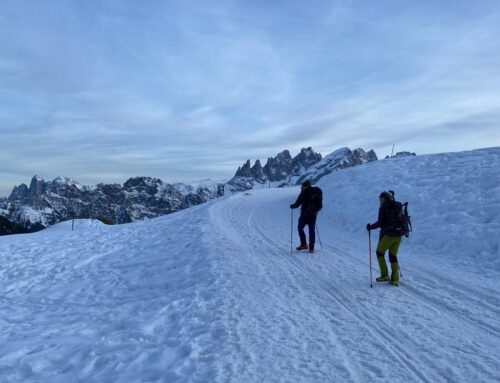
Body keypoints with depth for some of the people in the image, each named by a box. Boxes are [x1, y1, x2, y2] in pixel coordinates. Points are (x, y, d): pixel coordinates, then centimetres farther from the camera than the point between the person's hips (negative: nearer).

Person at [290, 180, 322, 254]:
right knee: (312, 230, 10)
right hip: (313, 214, 5)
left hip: (305, 214, -5)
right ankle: (311, 248, 8)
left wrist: (292, 206, 10)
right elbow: (320, 205, 15)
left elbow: (297, 204, -9)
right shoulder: (317, 192, 9)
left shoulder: (304, 192, -8)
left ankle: (304, 244, 5)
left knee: (300, 228, 11)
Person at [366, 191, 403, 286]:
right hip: (398, 235, 6)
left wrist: (370, 227, 0)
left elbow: (380, 223, -15)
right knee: (393, 256, 15)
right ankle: (395, 279, 10)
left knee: (380, 253, 14)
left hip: (388, 235, -6)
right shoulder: (397, 206, 8)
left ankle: (384, 275, 9)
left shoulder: (383, 208, -10)